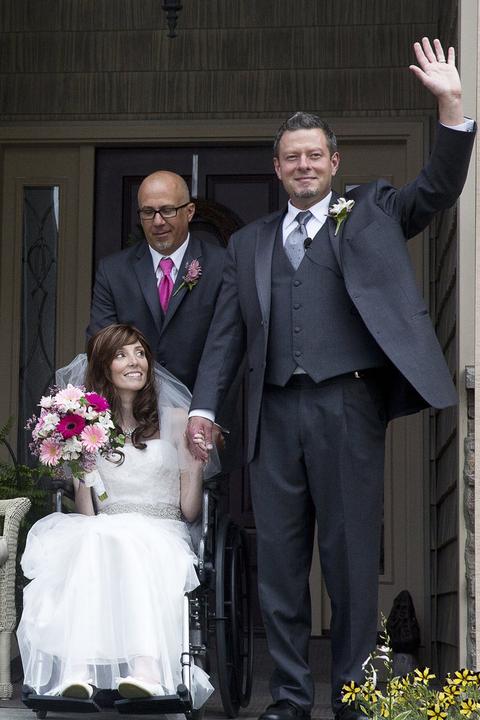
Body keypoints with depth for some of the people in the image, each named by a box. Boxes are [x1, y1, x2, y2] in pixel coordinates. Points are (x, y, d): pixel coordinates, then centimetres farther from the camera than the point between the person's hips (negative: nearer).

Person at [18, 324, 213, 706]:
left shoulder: (176, 419, 13)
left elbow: (189, 512, 10)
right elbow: (86, 513, 12)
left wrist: (196, 463, -5)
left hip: (161, 533, -1)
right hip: (104, 531, 1)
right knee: (89, 540, -36)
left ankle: (145, 668, -54)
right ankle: (79, 669, -50)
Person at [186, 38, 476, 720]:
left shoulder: (370, 214, 13)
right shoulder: (249, 243, 18)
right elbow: (227, 332, 14)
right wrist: (204, 406, 3)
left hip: (347, 407, -3)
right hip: (275, 414, 3)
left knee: (351, 557, 0)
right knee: (279, 559, 4)